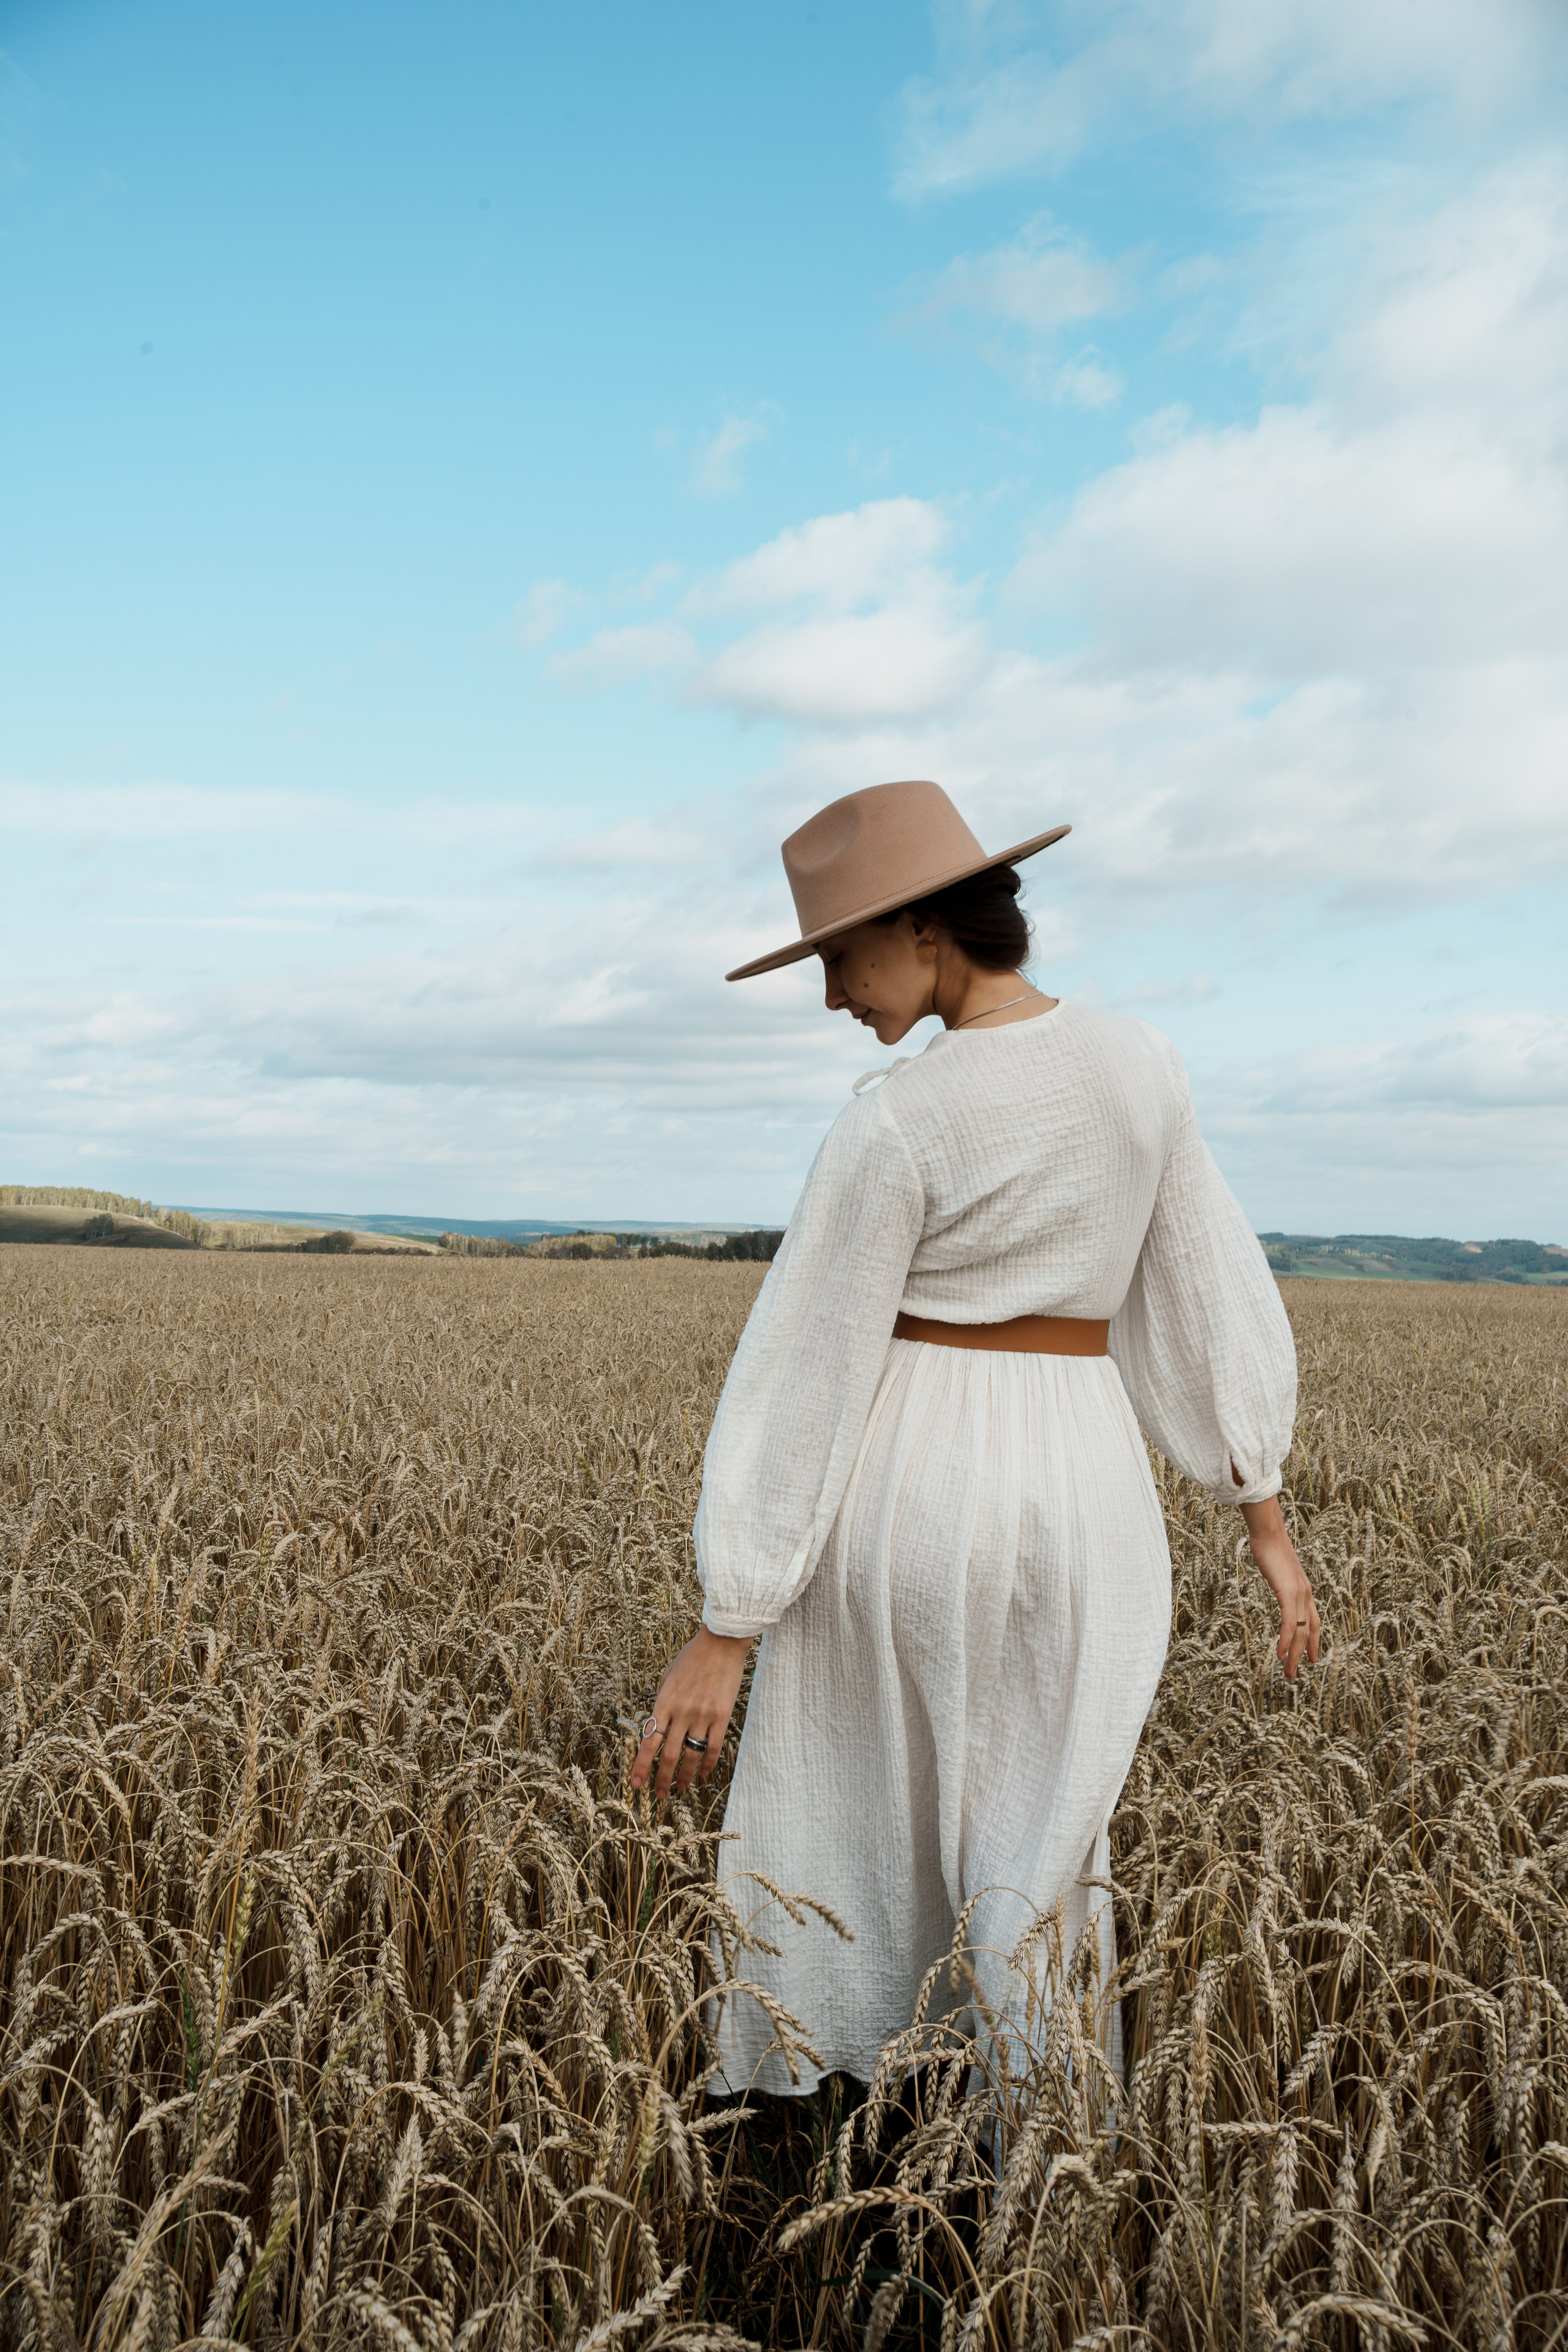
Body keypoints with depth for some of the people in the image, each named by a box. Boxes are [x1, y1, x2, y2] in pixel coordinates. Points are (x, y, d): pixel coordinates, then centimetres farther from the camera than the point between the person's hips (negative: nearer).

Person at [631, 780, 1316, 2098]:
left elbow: (804, 1377, -15)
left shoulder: (892, 1126, -16)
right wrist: (1267, 1520, 12)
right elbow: (1208, 1301, 4)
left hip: (901, 1491, -3)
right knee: (1032, 1866, 16)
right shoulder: (1144, 1068, -1)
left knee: (834, 1809, 20)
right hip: (1085, 1495, 3)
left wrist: (725, 1633, -10)